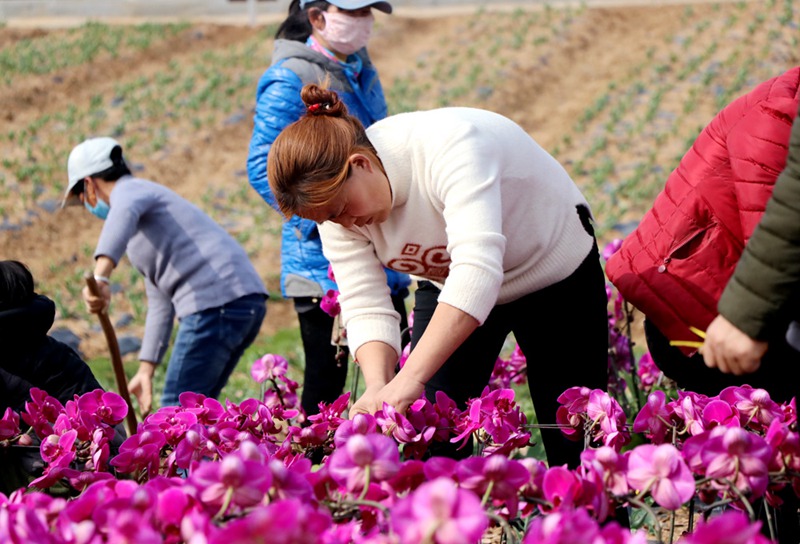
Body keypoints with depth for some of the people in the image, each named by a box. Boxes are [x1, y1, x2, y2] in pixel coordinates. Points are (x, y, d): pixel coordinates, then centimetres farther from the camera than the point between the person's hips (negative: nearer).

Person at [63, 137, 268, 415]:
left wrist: (100, 275, -41)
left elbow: (123, 212, -27)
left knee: (178, 406, -5)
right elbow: (160, 304, 29)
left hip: (214, 302, -10)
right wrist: (146, 370, 27)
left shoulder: (129, 190, 2)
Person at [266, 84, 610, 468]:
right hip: (448, 288, 5)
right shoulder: (336, 192, -18)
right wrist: (378, 386, -39)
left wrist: (409, 380, -55)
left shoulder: (448, 146, -38)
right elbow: (365, 308, -20)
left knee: (573, 441, -1)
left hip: (556, 273, -5)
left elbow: (476, 269, -49)